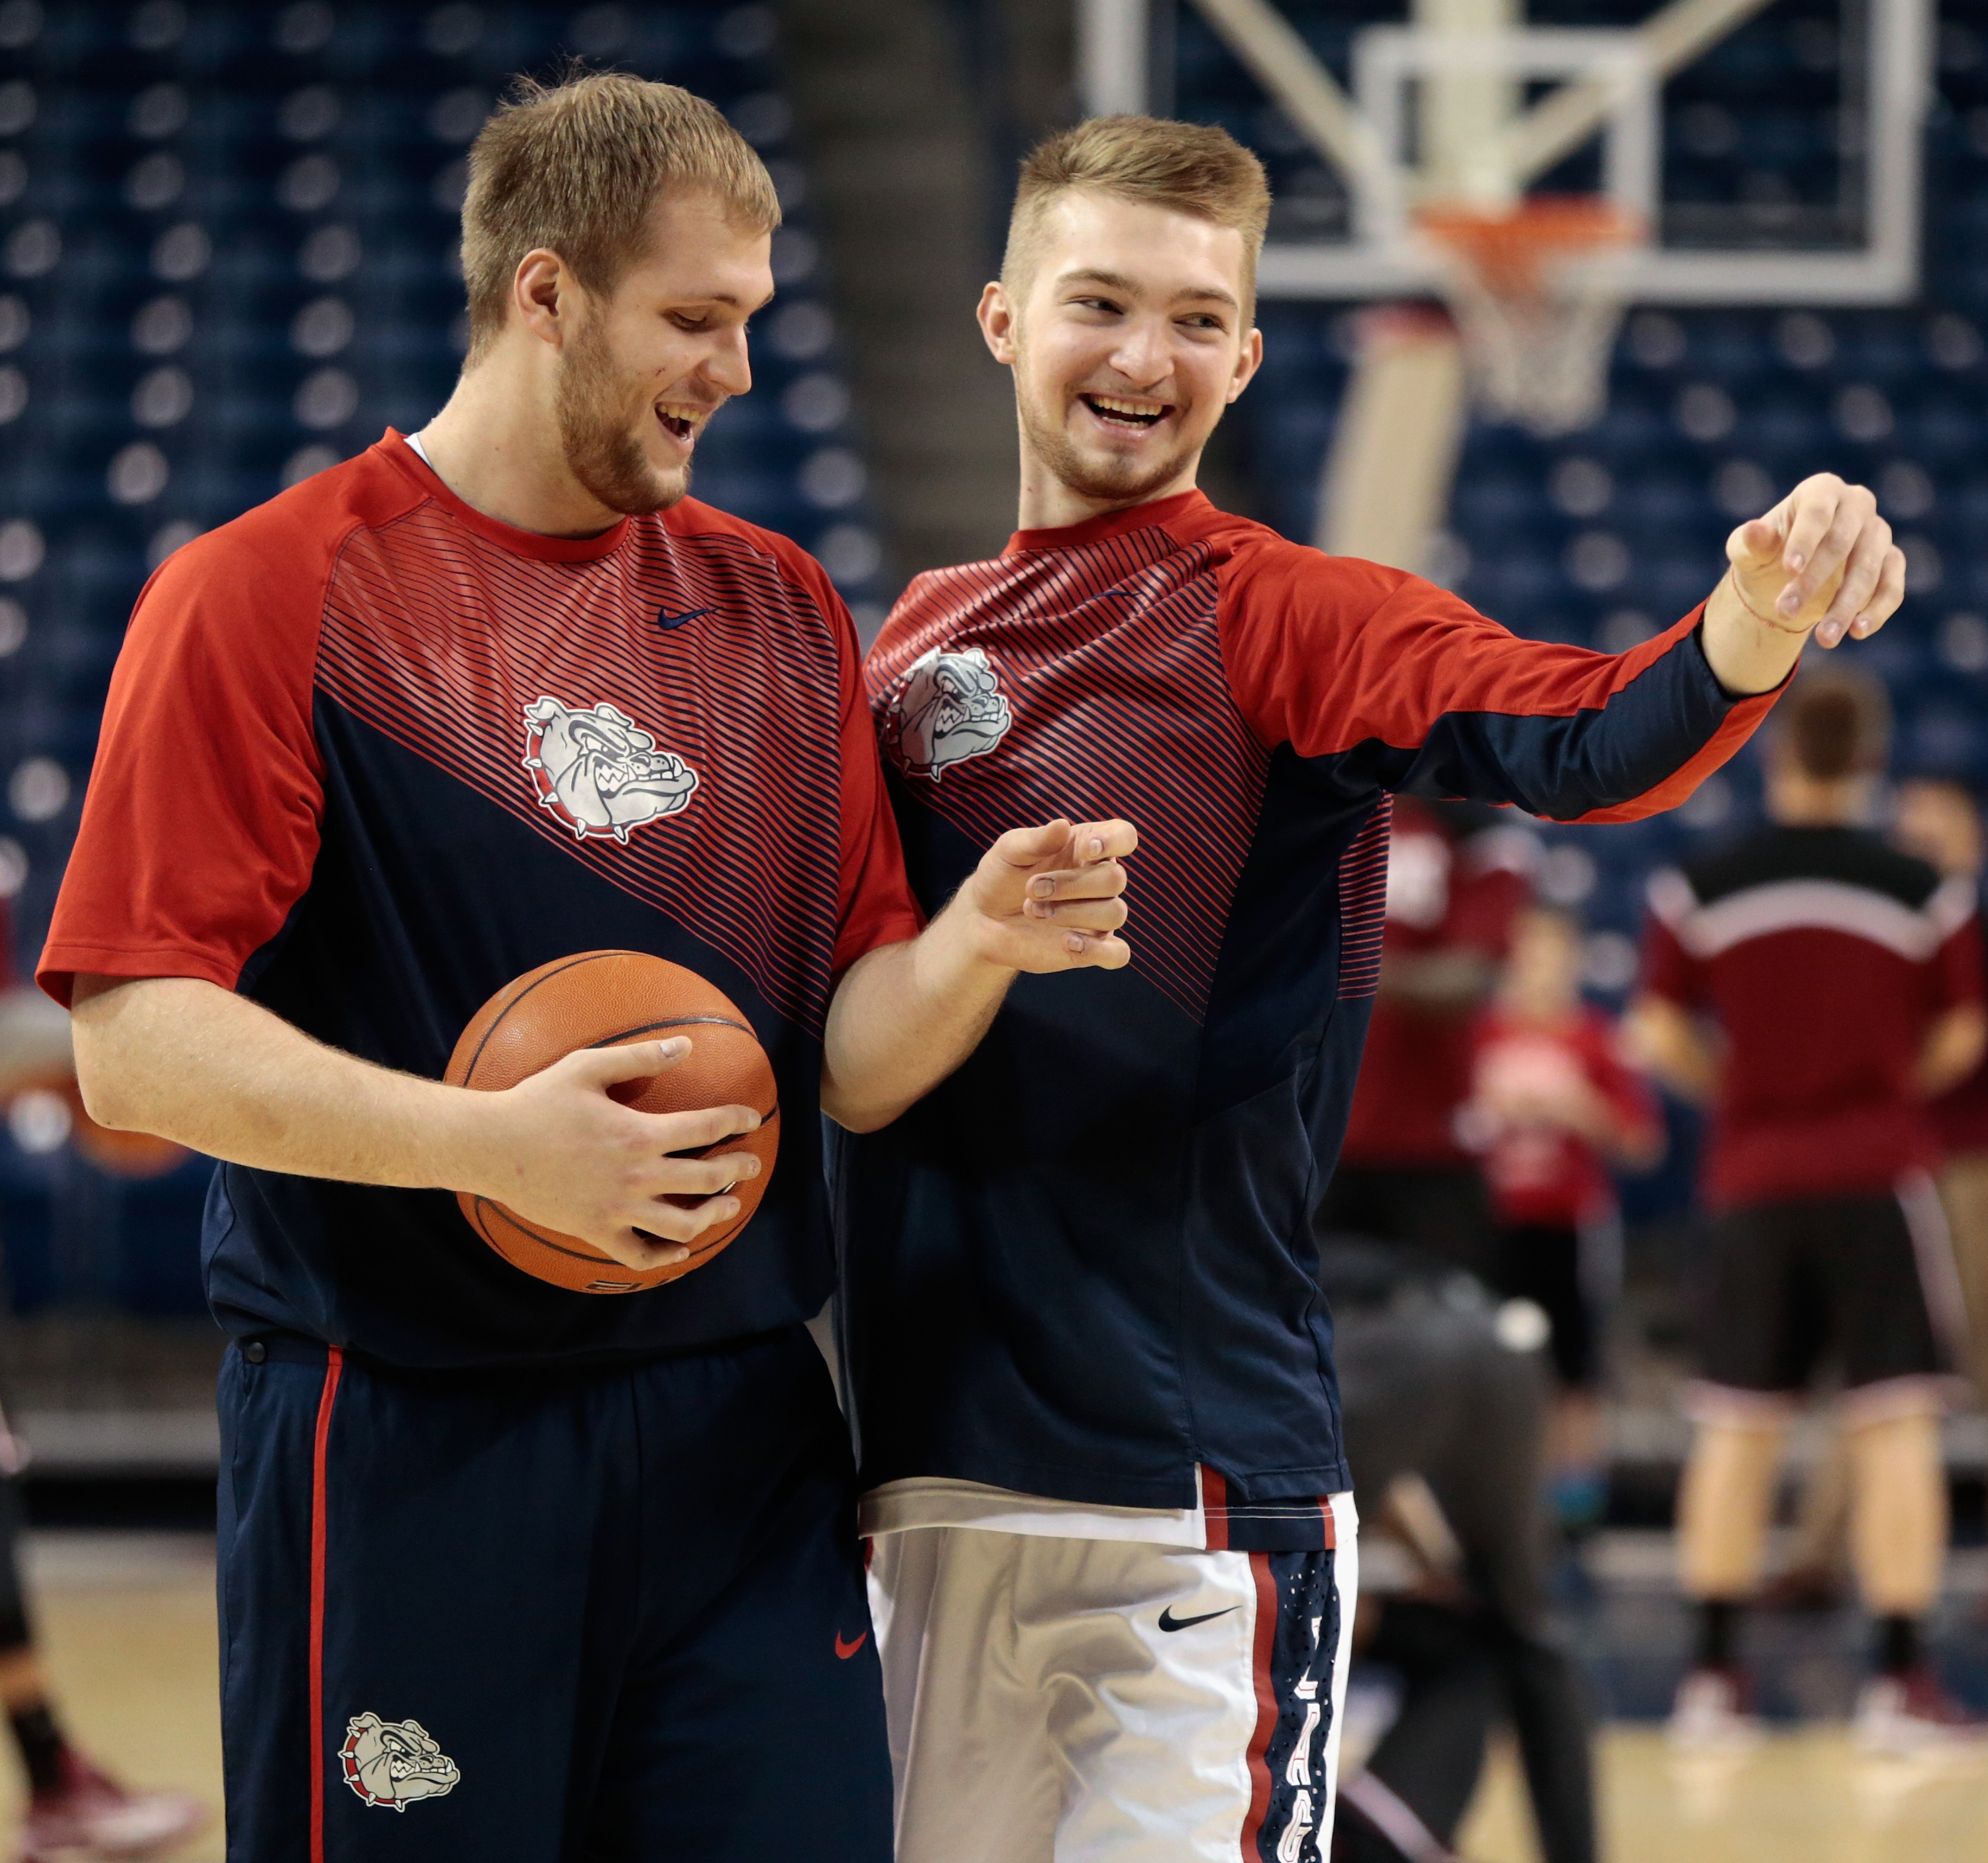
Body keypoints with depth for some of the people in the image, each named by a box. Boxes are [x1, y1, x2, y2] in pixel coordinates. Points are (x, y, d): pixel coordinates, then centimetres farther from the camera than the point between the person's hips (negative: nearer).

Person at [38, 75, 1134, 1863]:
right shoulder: (265, 596, -4)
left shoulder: (779, 611, 12)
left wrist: (981, 940, -10)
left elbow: (851, 1061, 11)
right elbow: (139, 1045, -11)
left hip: (742, 1444, 5)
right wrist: (488, 1141, -22)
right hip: (406, 1447, -4)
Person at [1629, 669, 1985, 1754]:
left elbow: (1660, 1036, -2)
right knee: (1896, 1421, -1)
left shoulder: (1699, 891, -2)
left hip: (1751, 1177, 2)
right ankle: (1900, 1682, -5)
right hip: (1879, 1176, -2)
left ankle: (1712, 1675, 9)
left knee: (1735, 1425, 9)